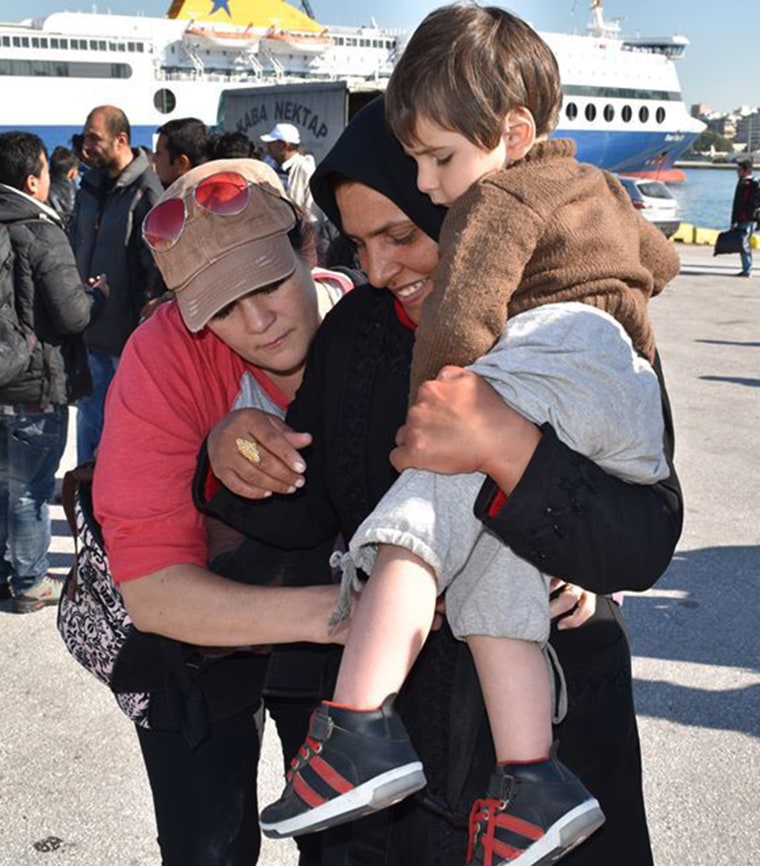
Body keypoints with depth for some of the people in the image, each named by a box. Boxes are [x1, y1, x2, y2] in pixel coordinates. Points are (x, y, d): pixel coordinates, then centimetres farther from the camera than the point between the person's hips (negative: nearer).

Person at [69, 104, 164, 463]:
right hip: (91, 332, 8)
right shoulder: (91, 186, 9)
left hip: (129, 335, -7)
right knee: (90, 416, 17)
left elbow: (157, 265, -18)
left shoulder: (148, 191, -15)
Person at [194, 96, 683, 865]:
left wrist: (506, 447, -40)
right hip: (388, 716, 4)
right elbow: (307, 515, 3)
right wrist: (236, 464, -18)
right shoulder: (355, 329, -2)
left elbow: (642, 547, -24)